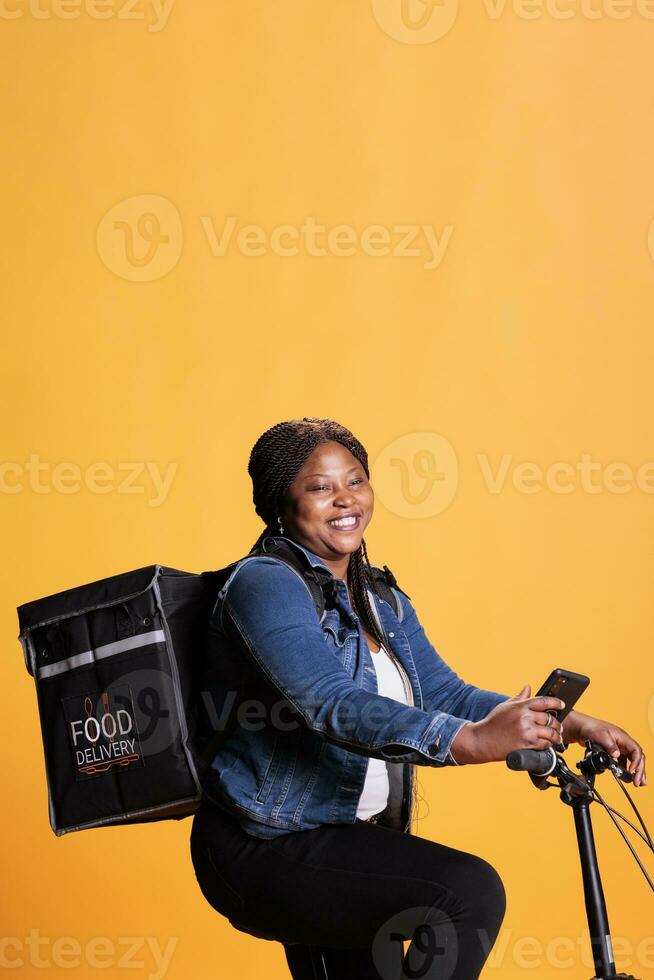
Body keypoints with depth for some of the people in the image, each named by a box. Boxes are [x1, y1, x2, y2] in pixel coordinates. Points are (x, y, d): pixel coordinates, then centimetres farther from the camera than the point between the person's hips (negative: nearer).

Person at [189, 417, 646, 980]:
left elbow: (443, 692, 5)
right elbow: (333, 706, -30)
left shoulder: (380, 599, 12)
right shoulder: (265, 584, -16)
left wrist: (567, 724, -9)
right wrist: (471, 741, -42)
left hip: (350, 844, 9)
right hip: (264, 850, -9)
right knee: (470, 892, -24)